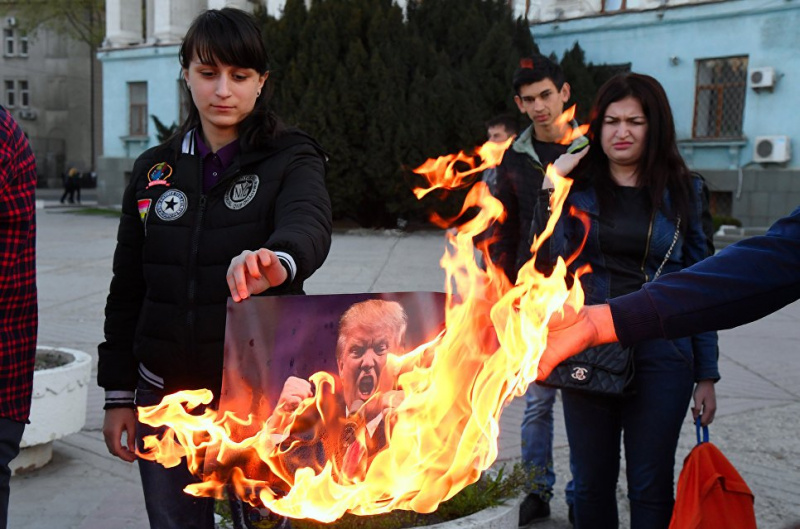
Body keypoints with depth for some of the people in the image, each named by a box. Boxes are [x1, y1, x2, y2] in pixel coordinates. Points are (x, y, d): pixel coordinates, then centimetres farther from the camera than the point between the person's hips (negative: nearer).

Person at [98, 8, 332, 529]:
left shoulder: (291, 160, -4)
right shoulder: (156, 169, 6)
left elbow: (310, 226, -27)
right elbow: (127, 290, 11)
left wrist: (280, 261, -50)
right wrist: (118, 394, 8)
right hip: (166, 396, 3)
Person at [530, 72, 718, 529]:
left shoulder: (683, 193, 2)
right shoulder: (578, 187, 2)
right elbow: (552, 263, -7)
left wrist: (707, 374, 3)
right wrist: (551, 191, -13)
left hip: (660, 359, -1)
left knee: (651, 490, 7)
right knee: (592, 485, 13)